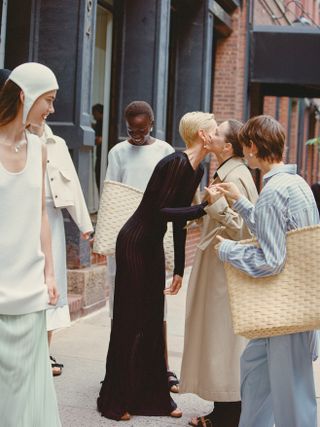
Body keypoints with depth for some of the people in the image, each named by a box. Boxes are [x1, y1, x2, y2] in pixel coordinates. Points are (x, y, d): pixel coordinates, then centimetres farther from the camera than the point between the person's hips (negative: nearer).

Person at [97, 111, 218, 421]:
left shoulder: (197, 170, 7)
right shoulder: (176, 163, -20)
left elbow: (179, 218, 11)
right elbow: (160, 211, -23)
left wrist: (179, 269, 13)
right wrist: (204, 207, -29)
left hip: (154, 245, 9)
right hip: (135, 242, -8)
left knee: (153, 320, 12)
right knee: (130, 320, -1)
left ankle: (154, 396, 21)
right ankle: (116, 400, 11)